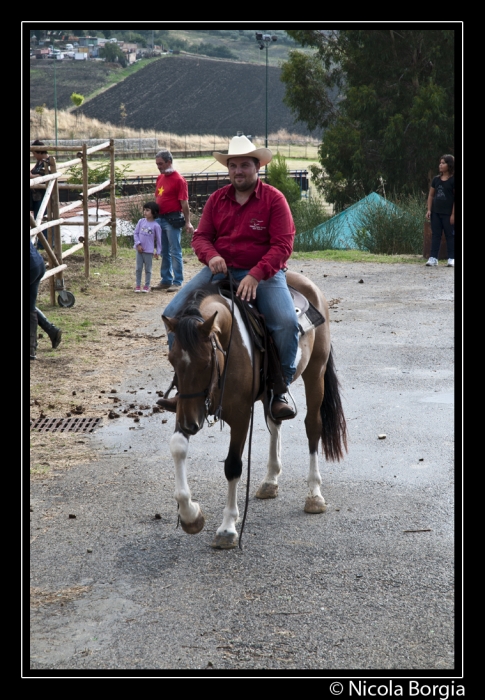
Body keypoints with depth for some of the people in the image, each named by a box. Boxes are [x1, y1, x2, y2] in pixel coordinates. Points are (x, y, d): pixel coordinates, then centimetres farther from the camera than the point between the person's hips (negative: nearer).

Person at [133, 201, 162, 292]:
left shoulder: (156, 225, -9)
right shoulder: (141, 221, 0)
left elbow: (158, 239, -3)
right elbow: (136, 233, 4)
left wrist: (158, 251, -2)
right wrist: (138, 244, -8)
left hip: (149, 251, -3)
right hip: (139, 249, 3)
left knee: (148, 269, 5)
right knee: (139, 268, 7)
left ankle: (147, 286, 14)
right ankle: (138, 285, 14)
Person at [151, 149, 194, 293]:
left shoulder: (178, 179, -10)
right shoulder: (160, 178, 13)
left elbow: (184, 203, -13)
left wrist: (188, 222, -15)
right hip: (160, 219, 8)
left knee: (175, 252, -5)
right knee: (164, 252, 13)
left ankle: (178, 282, -1)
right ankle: (166, 280, 21)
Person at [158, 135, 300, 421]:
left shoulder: (274, 199, -4)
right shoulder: (217, 199, 9)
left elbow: (283, 245, -12)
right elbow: (201, 236, 10)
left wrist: (256, 275, -24)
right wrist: (211, 256, -15)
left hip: (263, 273, -4)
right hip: (220, 270, 4)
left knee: (287, 321, -29)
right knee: (174, 312, -12)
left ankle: (280, 389, -9)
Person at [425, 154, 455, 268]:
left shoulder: (453, 180, -7)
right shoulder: (436, 179, 9)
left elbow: (455, 198, -9)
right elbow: (431, 195, 14)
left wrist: (453, 214, -12)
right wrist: (429, 210, 4)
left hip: (448, 213, -5)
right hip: (436, 212, 5)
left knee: (450, 235, 2)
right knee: (435, 235, 5)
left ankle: (451, 258, 5)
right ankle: (433, 258, 5)